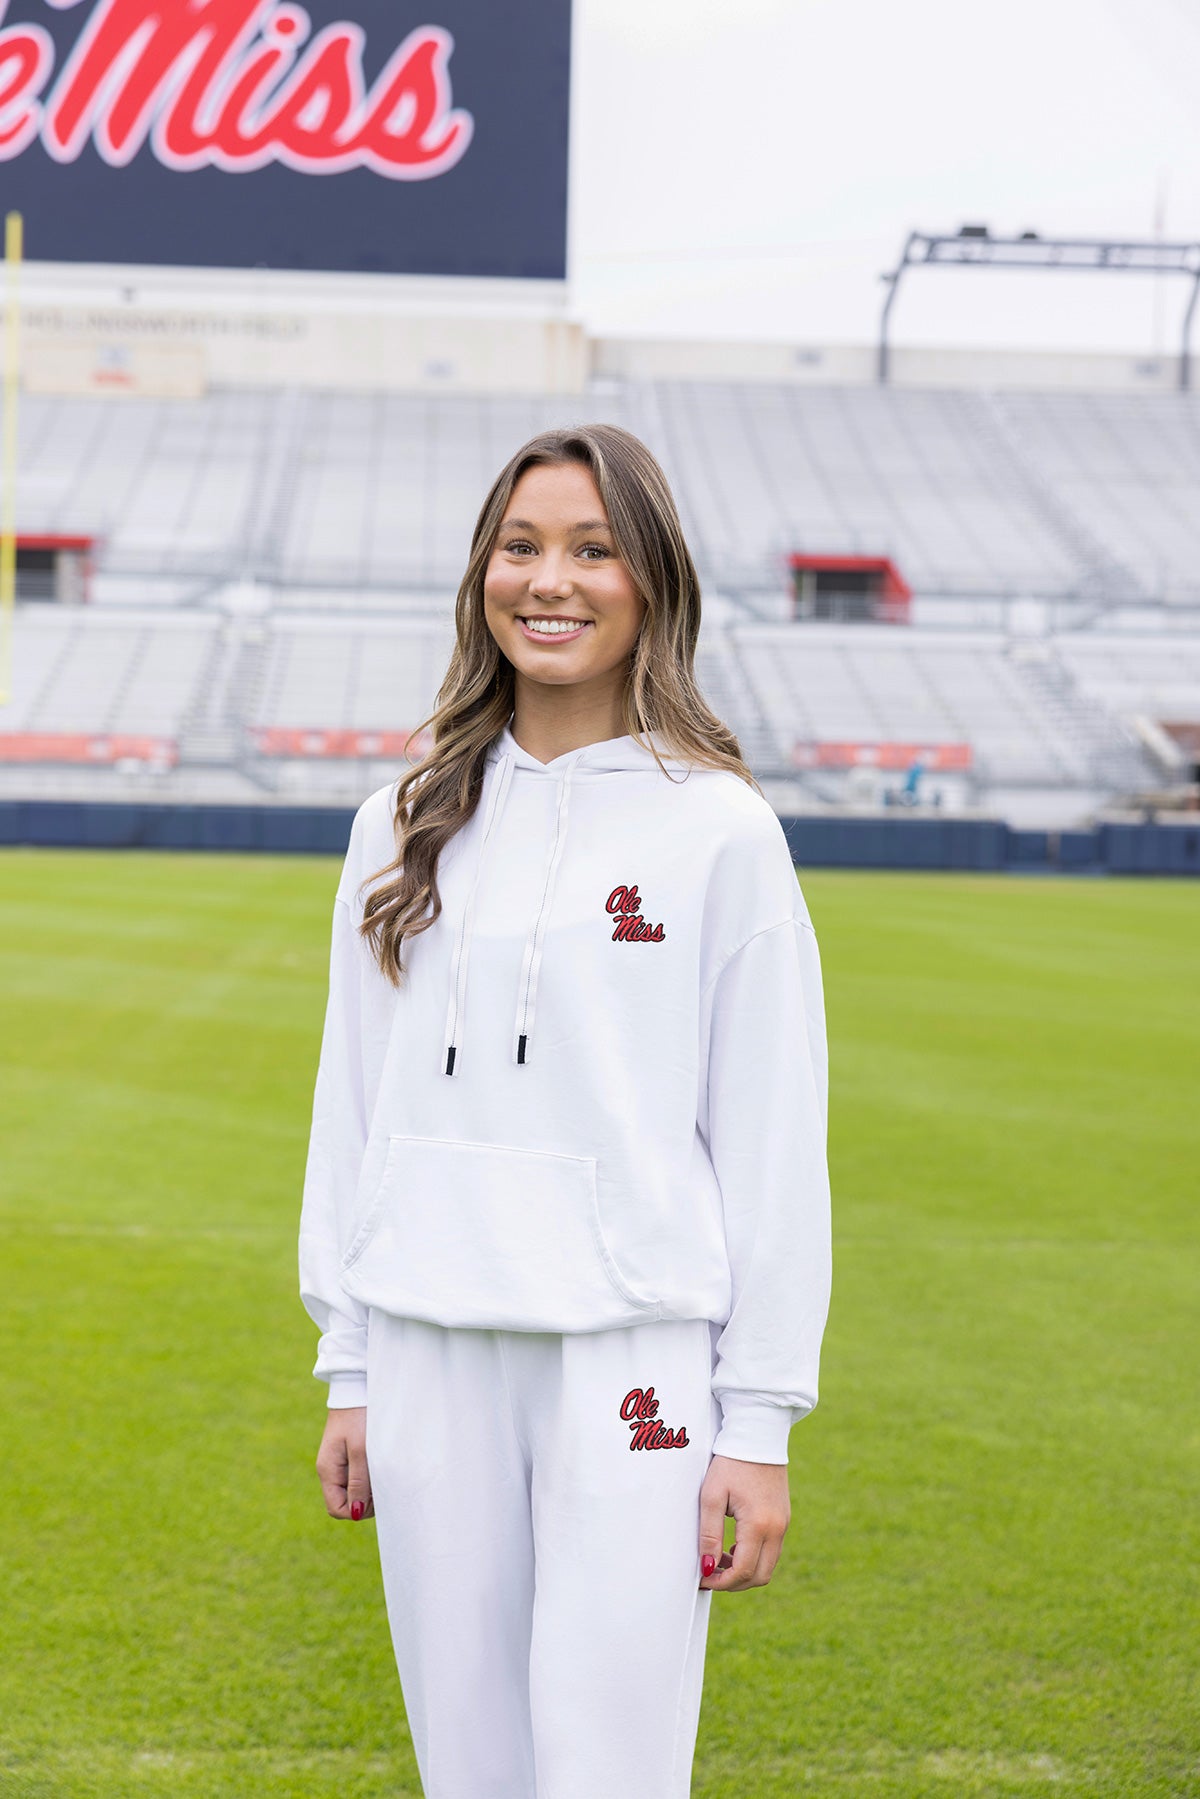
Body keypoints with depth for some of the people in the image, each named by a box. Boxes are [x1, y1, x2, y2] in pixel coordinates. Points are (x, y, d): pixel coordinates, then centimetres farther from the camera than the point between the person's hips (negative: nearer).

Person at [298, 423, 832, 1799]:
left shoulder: (719, 831, -3)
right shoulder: (405, 829, 10)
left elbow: (772, 1144, -3)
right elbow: (354, 1105, 13)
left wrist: (759, 1423, -6)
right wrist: (349, 1372, 11)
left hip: (630, 1362, -4)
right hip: (430, 1358, 4)